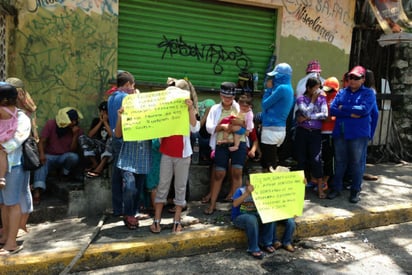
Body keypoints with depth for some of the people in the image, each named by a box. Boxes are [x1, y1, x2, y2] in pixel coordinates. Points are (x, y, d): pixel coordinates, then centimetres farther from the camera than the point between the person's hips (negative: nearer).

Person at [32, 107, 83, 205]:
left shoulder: (77, 130, -5)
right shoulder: (51, 124, -7)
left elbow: (73, 150, -9)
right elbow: (42, 141, -8)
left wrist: (75, 135, -21)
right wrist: (42, 154, -27)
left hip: (65, 157, 1)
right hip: (49, 156, -1)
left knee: (74, 157, -33)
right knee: (42, 163, -33)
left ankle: (64, 174, -1)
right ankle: (37, 191, -48)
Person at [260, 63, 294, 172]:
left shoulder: (282, 88, -15)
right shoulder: (289, 89, 15)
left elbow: (265, 105, -7)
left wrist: (268, 89, 2)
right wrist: (271, 89, 12)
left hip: (272, 129, -10)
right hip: (280, 129, 10)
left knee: (268, 165, -5)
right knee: (272, 162, 17)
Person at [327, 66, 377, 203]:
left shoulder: (368, 93, 1)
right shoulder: (342, 92, 11)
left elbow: (364, 109, -17)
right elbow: (333, 110, -1)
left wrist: (343, 107, -9)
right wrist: (351, 114, -14)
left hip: (358, 134, -3)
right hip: (340, 132, 3)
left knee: (357, 163, 5)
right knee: (340, 162, 10)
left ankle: (355, 191, 17)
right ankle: (336, 188, 21)